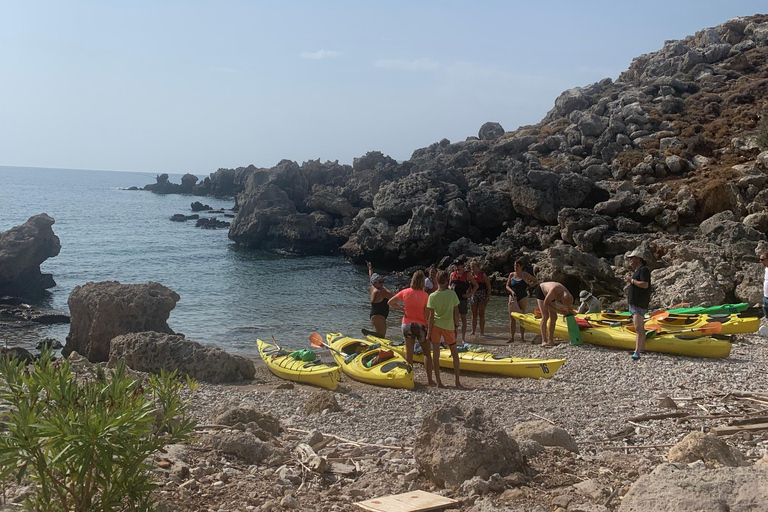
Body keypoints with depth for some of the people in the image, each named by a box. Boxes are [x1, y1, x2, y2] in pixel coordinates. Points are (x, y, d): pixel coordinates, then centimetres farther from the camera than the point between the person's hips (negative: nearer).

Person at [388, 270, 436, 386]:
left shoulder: (405, 292, -3)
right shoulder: (425, 295, -12)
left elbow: (390, 302, 3)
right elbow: (427, 313, -11)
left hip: (407, 324, 3)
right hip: (421, 325, -2)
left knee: (409, 353, 11)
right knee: (427, 353, 7)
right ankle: (429, 380, 2)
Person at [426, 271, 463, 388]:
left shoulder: (432, 296, -11)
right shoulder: (452, 294, -8)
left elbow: (431, 316, -10)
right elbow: (456, 312, -3)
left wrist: (429, 331, -3)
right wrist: (456, 326, 9)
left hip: (436, 325, -1)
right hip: (449, 325, 1)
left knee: (436, 354, 5)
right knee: (454, 353, 14)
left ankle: (438, 382, 5)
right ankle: (457, 381, 12)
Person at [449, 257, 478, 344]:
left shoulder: (467, 275, -3)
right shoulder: (452, 274, 8)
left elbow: (476, 285, 2)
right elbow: (449, 285, 18)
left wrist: (470, 294, -7)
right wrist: (450, 288, -6)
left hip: (463, 299, -3)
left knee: (463, 319, 3)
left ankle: (463, 338, 11)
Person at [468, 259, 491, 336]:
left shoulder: (483, 275, -5)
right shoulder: (471, 275, 7)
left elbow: (489, 287, -5)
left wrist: (488, 298, -11)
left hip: (482, 295, -4)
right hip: (473, 295, 4)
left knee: (481, 314, -2)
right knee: (474, 314, 6)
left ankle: (482, 331, 3)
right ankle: (473, 331, 10)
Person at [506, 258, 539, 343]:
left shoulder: (525, 275, 0)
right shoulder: (511, 274, 5)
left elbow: (536, 281, 8)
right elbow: (507, 286, 5)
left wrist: (528, 286, -2)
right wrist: (512, 291, -14)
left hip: (522, 298, -1)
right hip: (513, 298, 1)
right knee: (512, 318, -4)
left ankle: (522, 337, 11)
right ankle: (511, 337, -2)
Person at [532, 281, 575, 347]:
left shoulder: (568, 296, -23)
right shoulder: (554, 291, -42)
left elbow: (571, 312, -11)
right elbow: (545, 304, -30)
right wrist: (558, 311, -31)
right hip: (540, 292, -6)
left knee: (553, 318, -3)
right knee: (545, 316, -17)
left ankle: (550, 340, 2)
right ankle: (544, 341, -18)